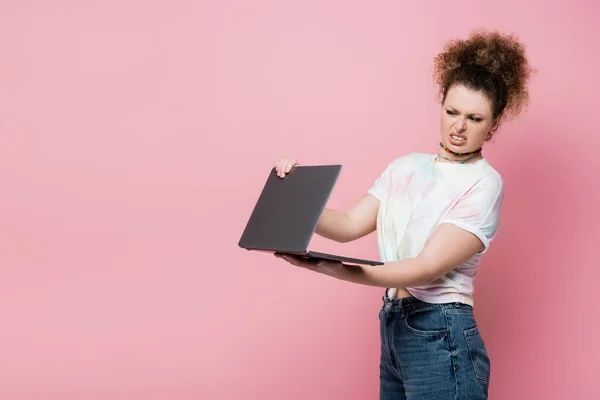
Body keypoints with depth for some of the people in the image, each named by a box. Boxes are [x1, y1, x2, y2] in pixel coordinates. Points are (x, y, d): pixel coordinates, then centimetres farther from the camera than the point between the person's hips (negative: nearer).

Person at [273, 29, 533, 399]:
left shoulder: (484, 184, -11)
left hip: (441, 340, -6)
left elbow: (428, 267, -21)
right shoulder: (405, 167, 8)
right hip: (393, 328, 6)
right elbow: (350, 225, 2)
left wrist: (335, 271, -31)